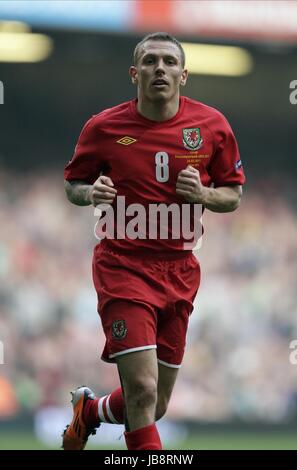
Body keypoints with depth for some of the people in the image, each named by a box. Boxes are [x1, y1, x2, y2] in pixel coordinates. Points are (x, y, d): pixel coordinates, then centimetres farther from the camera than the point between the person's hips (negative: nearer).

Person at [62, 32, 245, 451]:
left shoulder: (211, 125, 0)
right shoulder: (103, 127, -4)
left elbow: (233, 196, 9)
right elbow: (73, 184, 10)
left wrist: (203, 194, -13)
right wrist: (91, 193, -13)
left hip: (179, 270, 3)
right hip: (123, 265, -3)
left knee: (154, 407, 11)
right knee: (142, 391, -19)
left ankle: (89, 411, 43)